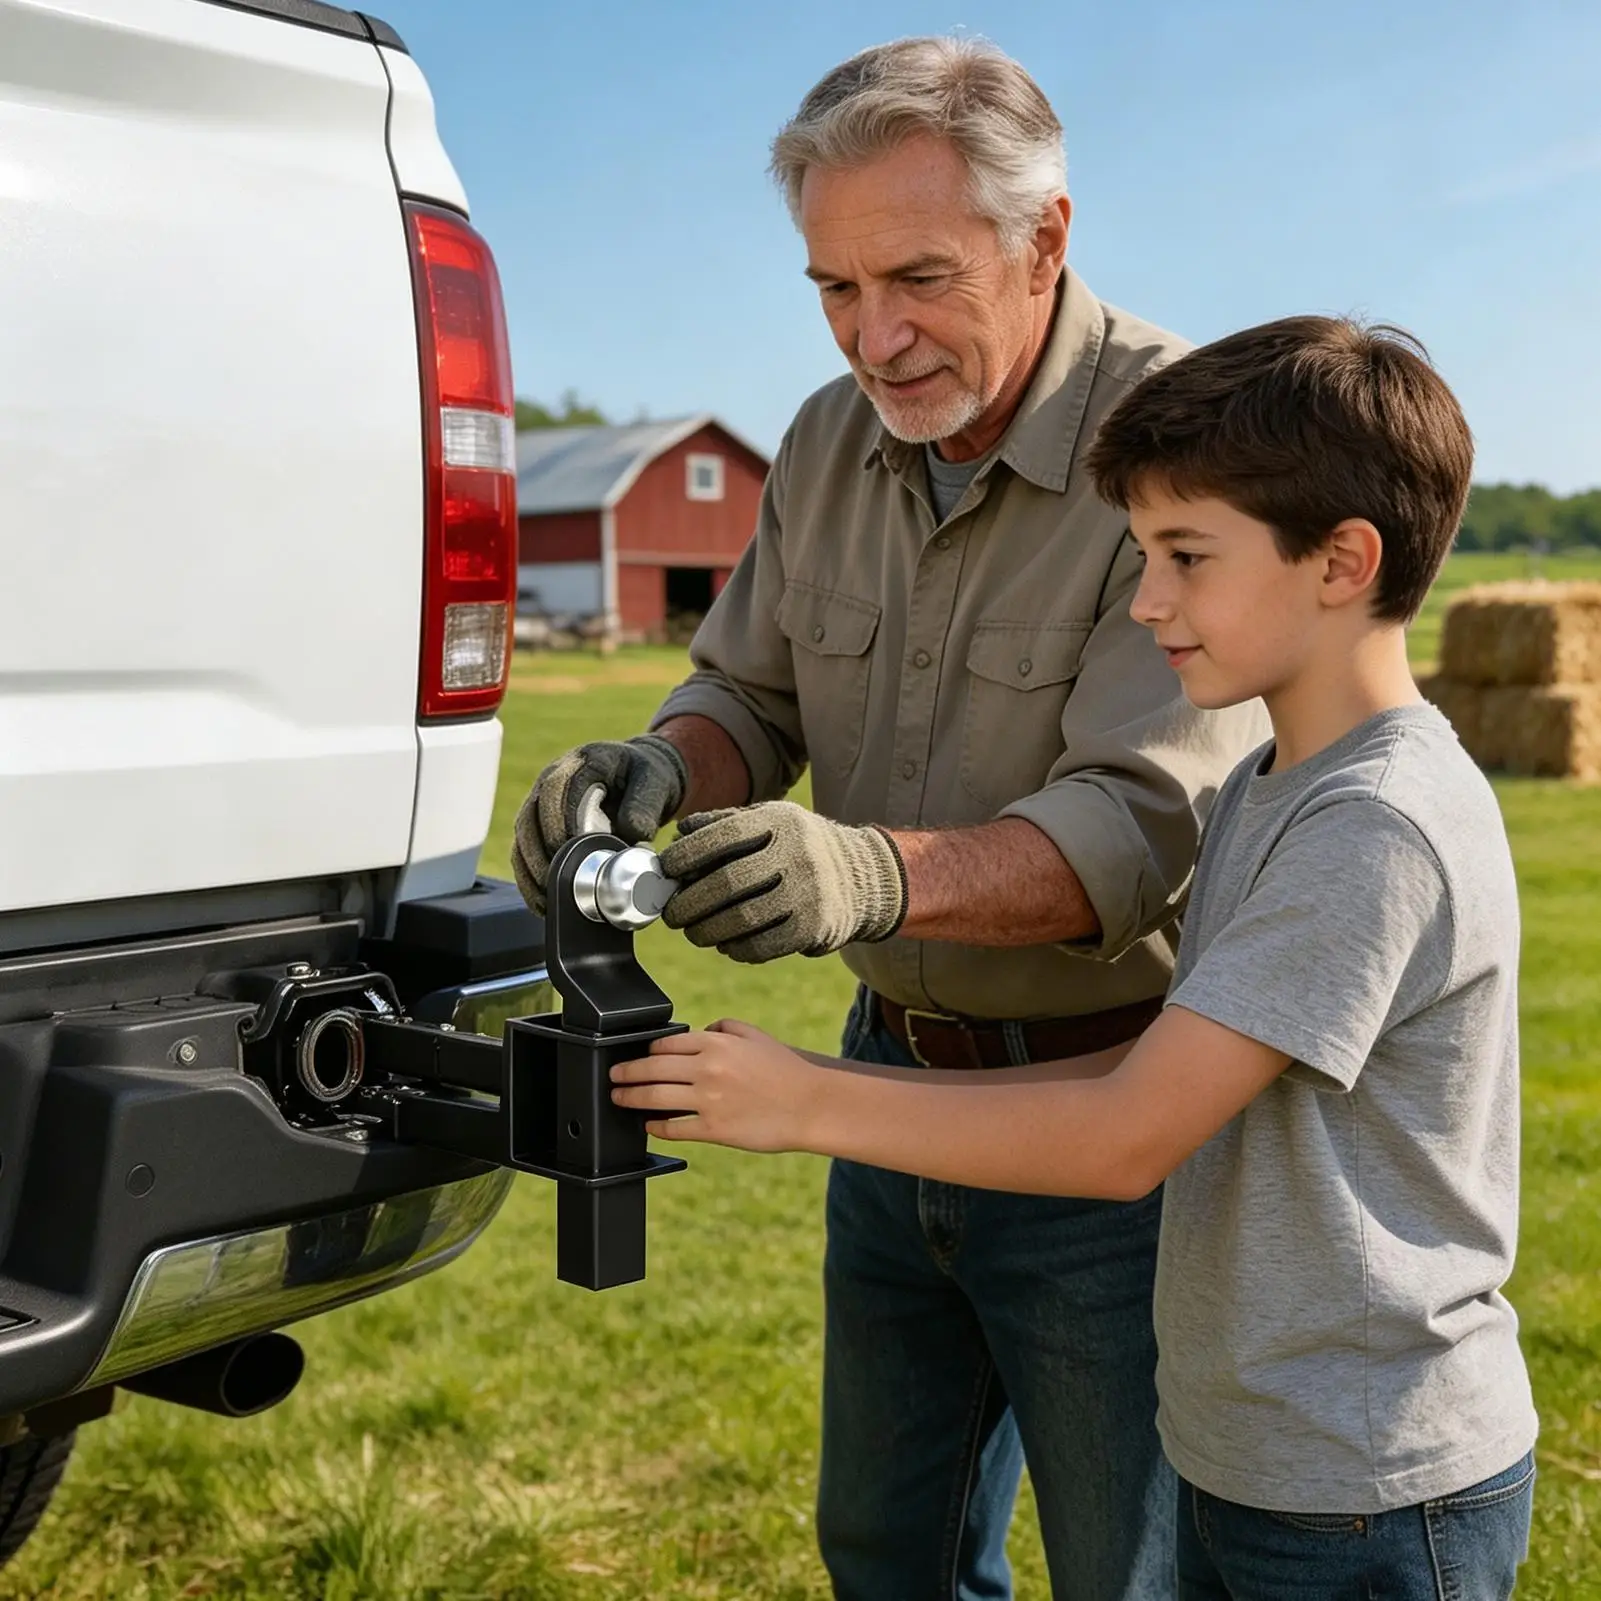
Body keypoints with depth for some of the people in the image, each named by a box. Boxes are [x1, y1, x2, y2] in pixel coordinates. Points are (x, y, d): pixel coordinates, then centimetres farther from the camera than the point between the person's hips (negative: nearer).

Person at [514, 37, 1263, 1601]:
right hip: (891, 1081, 7)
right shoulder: (830, 443, 2)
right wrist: (660, 767, -17)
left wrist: (877, 868, -45)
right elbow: (750, 695, 7)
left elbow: (1138, 824, -28)